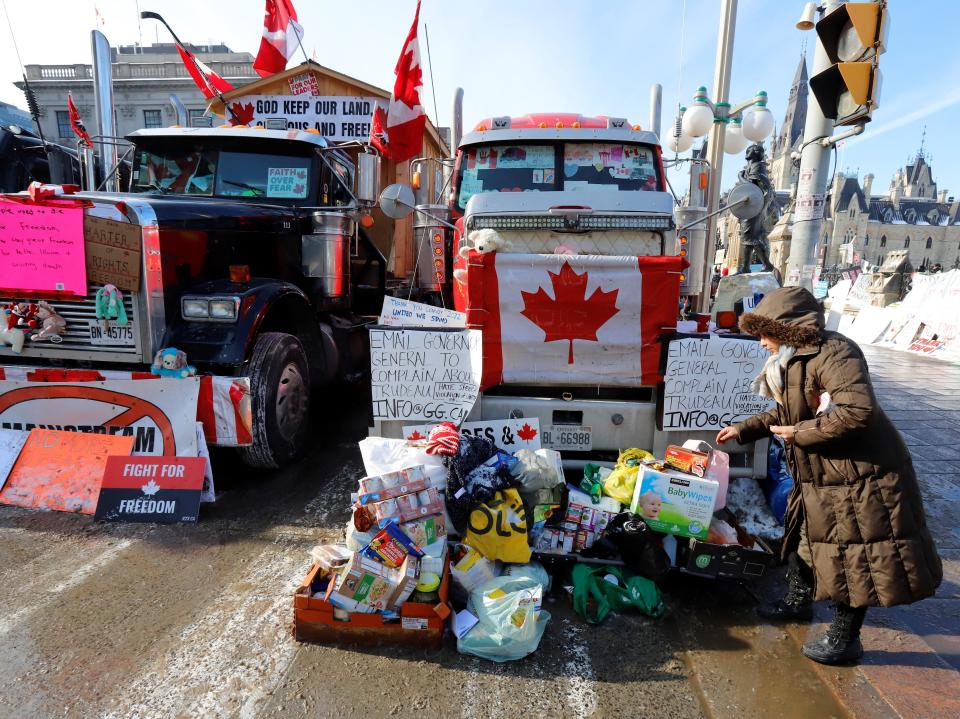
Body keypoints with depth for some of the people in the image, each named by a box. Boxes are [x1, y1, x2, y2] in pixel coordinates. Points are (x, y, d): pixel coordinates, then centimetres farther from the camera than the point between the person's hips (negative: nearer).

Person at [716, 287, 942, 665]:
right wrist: (744, 429, 15)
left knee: (852, 555, 5)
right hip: (814, 476, 10)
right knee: (802, 535, 23)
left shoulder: (833, 352, -25)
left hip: (859, 475, -10)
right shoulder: (791, 359, 6)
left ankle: (844, 639, 23)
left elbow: (859, 411, -35)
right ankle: (799, 601, 46)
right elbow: (786, 412, 19)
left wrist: (800, 433, -25)